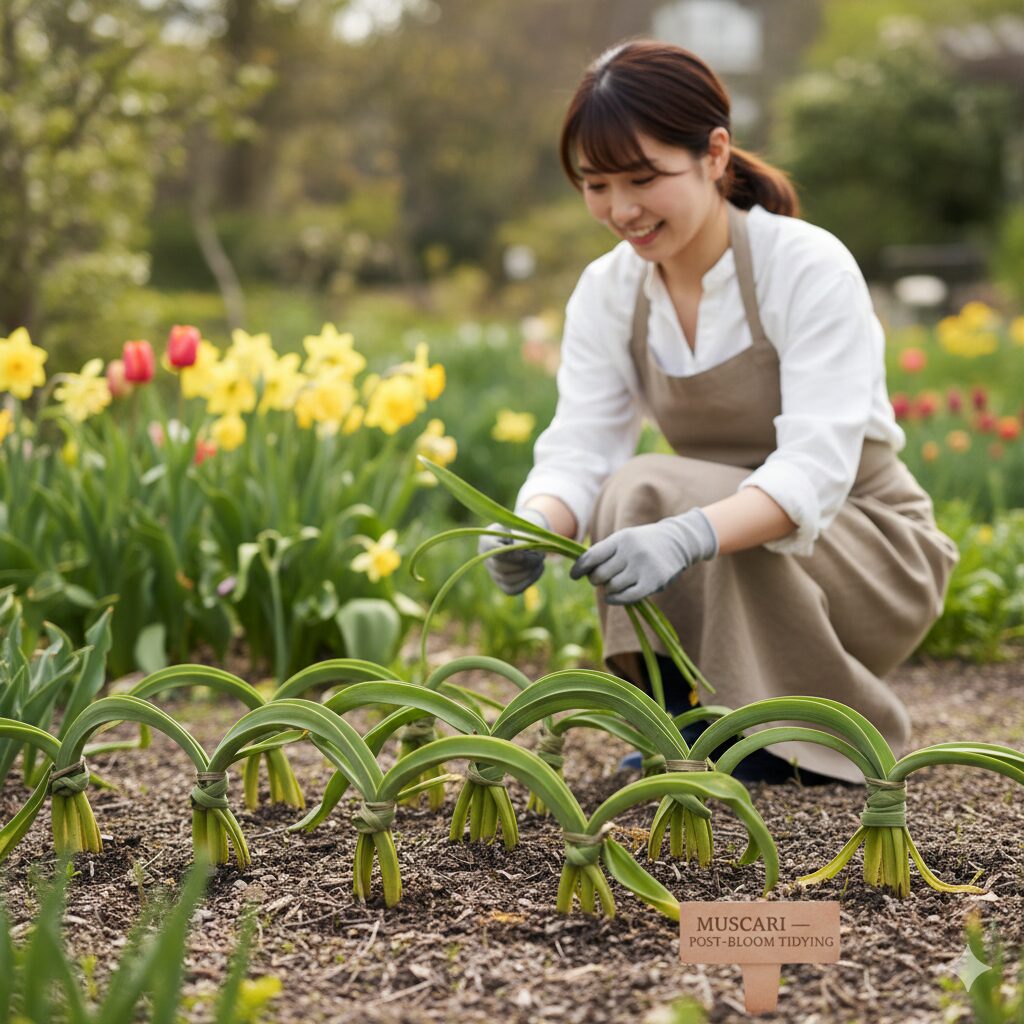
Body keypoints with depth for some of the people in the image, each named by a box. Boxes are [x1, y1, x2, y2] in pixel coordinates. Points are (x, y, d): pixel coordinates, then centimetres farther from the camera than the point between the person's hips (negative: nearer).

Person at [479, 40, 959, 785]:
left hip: (873, 554, -4)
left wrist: (687, 535, -50)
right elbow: (579, 450, -14)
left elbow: (816, 470, -32)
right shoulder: (606, 292, -5)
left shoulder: (809, 268, -22)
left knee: (652, 492, -30)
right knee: (632, 499, -28)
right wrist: (533, 526, -38)